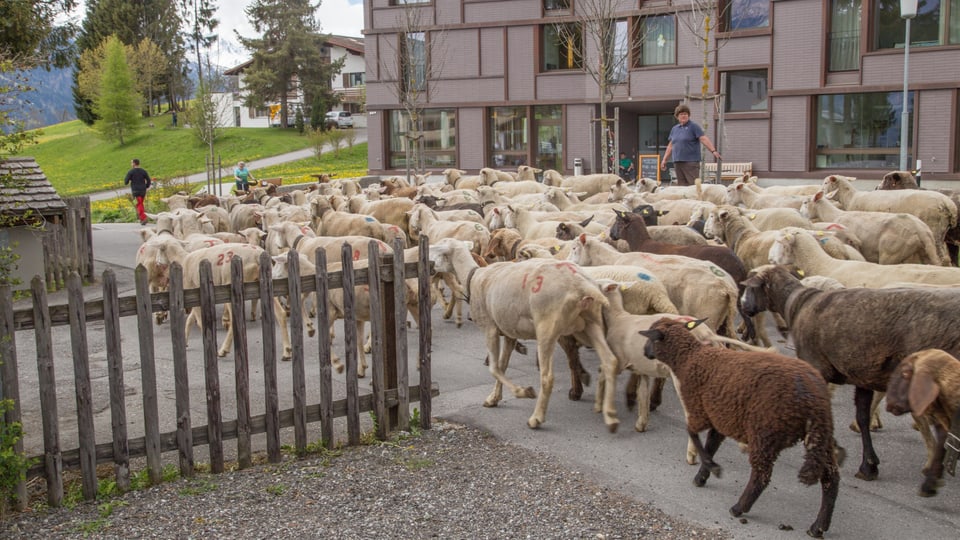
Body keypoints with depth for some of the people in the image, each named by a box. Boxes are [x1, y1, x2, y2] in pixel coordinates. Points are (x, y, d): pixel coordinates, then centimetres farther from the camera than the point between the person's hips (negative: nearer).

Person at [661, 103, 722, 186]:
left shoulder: (693, 126, -1)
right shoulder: (674, 129, 17)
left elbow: (704, 139, -10)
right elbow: (670, 145, 22)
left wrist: (713, 150, -21)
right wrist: (665, 160, 19)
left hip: (691, 161, -6)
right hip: (677, 162, 6)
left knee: (694, 184, -12)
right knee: (682, 185, 5)